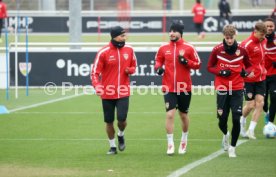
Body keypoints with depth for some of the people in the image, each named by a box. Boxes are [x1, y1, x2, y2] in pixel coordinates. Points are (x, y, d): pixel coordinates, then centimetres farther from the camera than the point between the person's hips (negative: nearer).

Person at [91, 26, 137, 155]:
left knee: (122, 119, -10)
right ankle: (112, 146, 24)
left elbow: (133, 66, 16)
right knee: (109, 121, 6)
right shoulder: (103, 52, -10)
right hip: (107, 94, -1)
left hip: (123, 92, 1)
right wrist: (97, 86, -28)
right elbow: (95, 72, -10)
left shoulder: (129, 50, 2)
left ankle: (121, 135, 23)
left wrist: (130, 70, -8)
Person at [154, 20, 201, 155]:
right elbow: (158, 60, 16)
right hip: (169, 88, 0)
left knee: (183, 115, 13)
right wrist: (158, 67, -5)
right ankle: (170, 144, -6)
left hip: (184, 88, 0)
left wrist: (186, 61, -17)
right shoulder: (163, 48, 3)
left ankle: (184, 140, 36)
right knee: (170, 114, -12)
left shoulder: (188, 48, -3)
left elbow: (198, 64, 0)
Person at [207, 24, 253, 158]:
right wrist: (220, 72, -14)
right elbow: (210, 67, 5)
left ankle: (232, 147, 9)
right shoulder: (217, 50, -4)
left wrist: (246, 72, -12)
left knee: (236, 119, -8)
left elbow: (249, 65, 11)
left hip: (237, 89, 0)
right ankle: (225, 135, 37)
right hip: (222, 89, 0)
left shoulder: (242, 50, -2)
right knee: (222, 119, 1)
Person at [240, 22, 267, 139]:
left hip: (261, 78, 6)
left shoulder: (264, 41, 4)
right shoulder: (247, 44, -19)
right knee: (250, 105, -3)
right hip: (249, 80, -6)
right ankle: (242, 121, 28)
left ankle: (251, 130, 4)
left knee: (260, 103, -3)